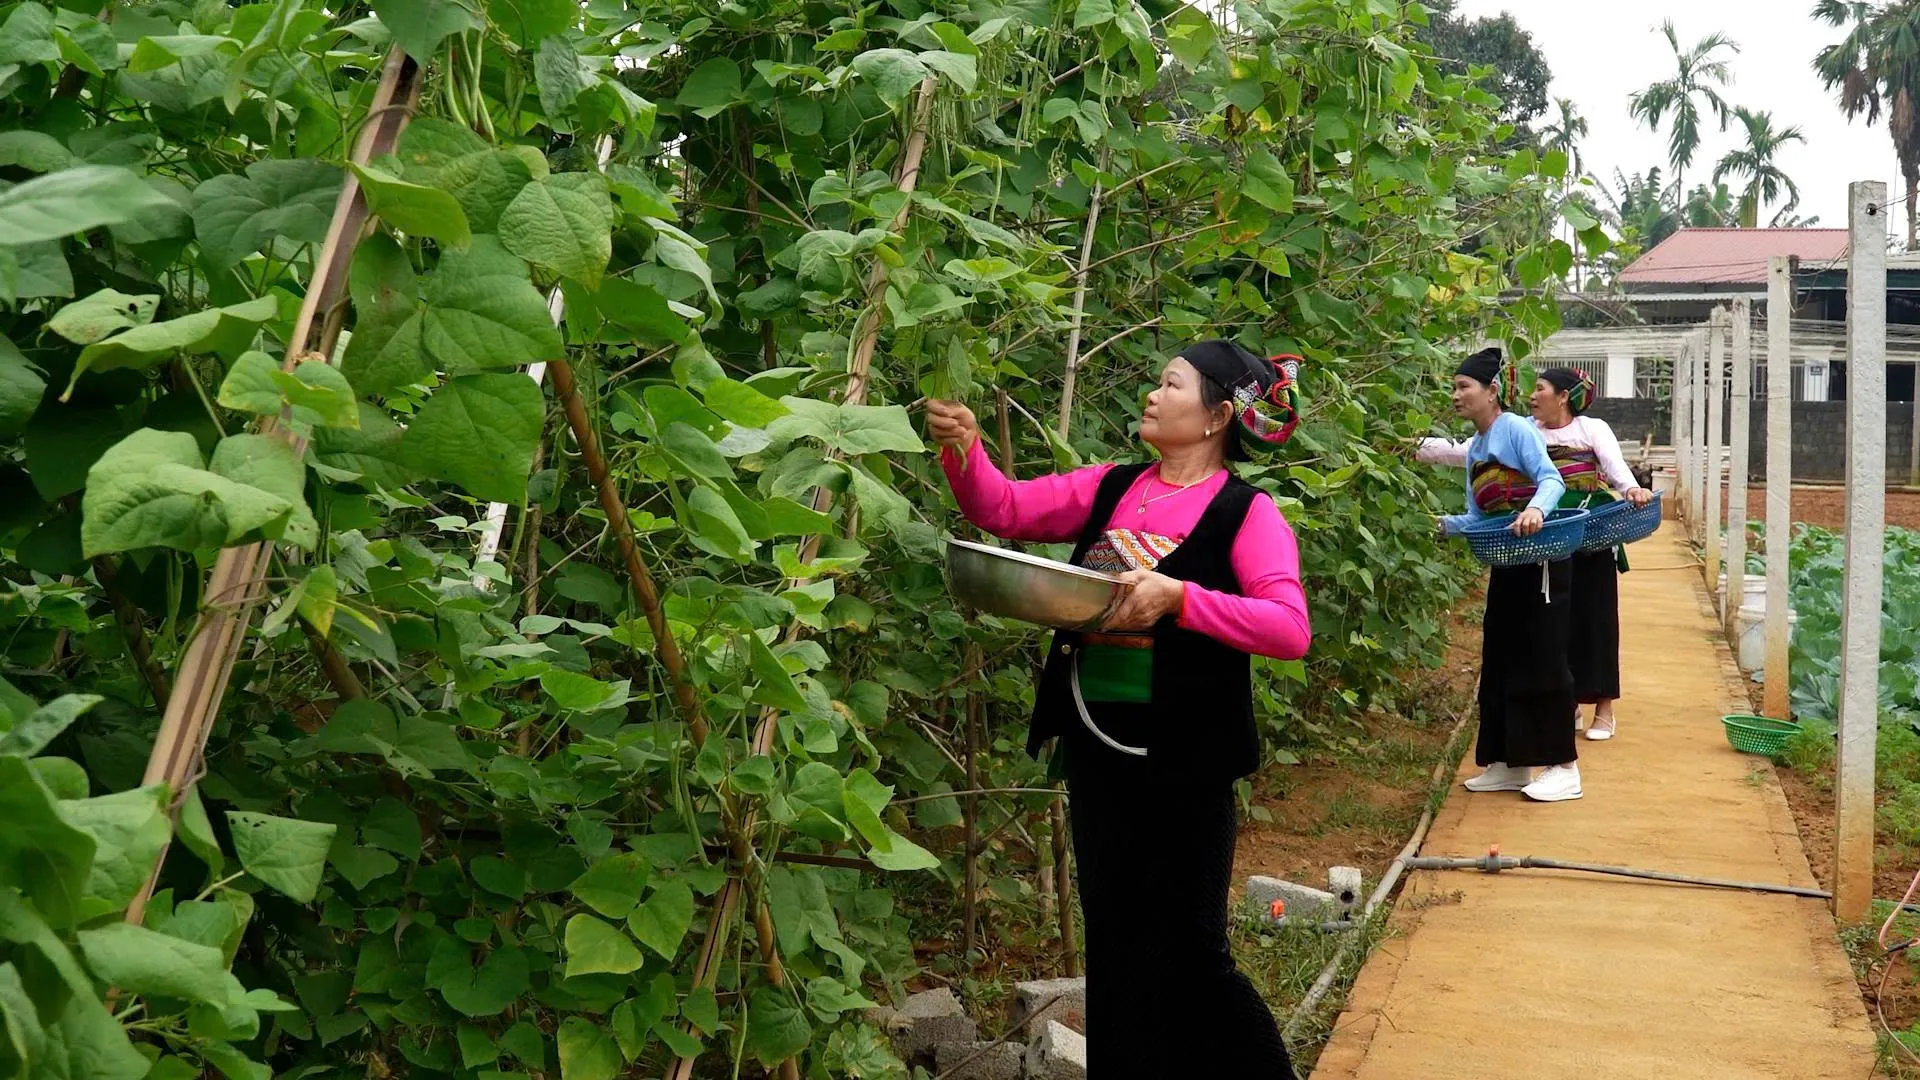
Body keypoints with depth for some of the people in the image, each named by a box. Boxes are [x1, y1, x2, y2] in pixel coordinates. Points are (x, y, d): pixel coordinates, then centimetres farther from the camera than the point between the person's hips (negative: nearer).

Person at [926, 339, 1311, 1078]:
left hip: (1180, 759, -5)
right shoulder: (1111, 488, 8)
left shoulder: (1246, 513, -8)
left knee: (1188, 953, 1)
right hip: (1095, 747, 6)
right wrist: (962, 448, -11)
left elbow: (1289, 630, -19)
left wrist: (1178, 596, -26)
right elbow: (1003, 509, 7)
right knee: (1114, 944, 16)